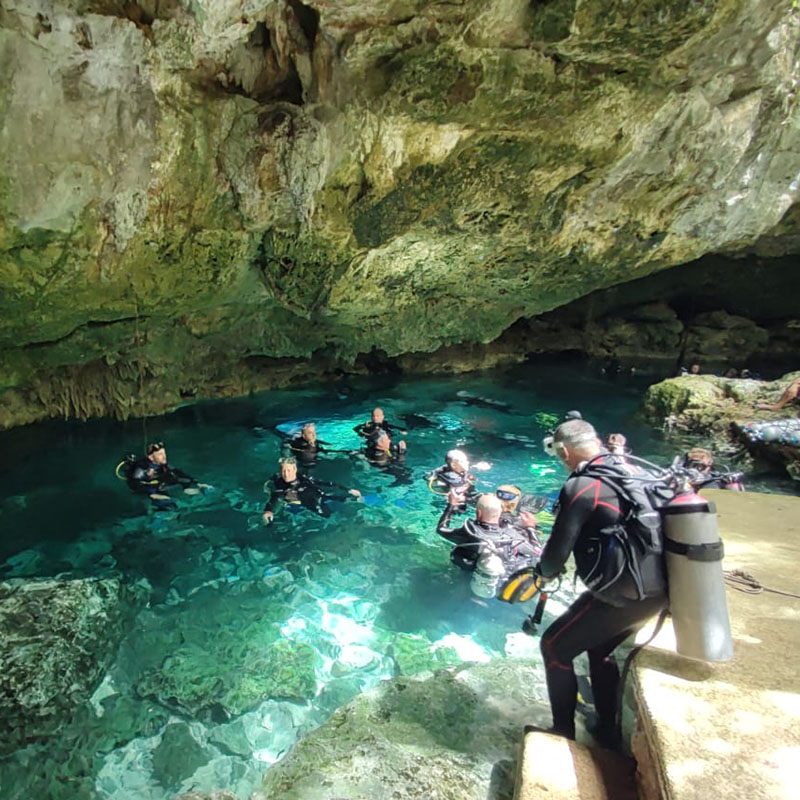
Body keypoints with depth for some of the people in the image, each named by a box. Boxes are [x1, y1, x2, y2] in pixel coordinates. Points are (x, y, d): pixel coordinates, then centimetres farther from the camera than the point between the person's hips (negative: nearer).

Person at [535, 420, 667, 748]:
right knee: (600, 648, 29)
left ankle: (563, 731, 22)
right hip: (659, 587, 8)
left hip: (623, 594, -8)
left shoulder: (581, 487, -16)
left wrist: (545, 572, 8)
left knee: (555, 646, 10)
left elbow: (557, 551, -14)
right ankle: (607, 730, 40)